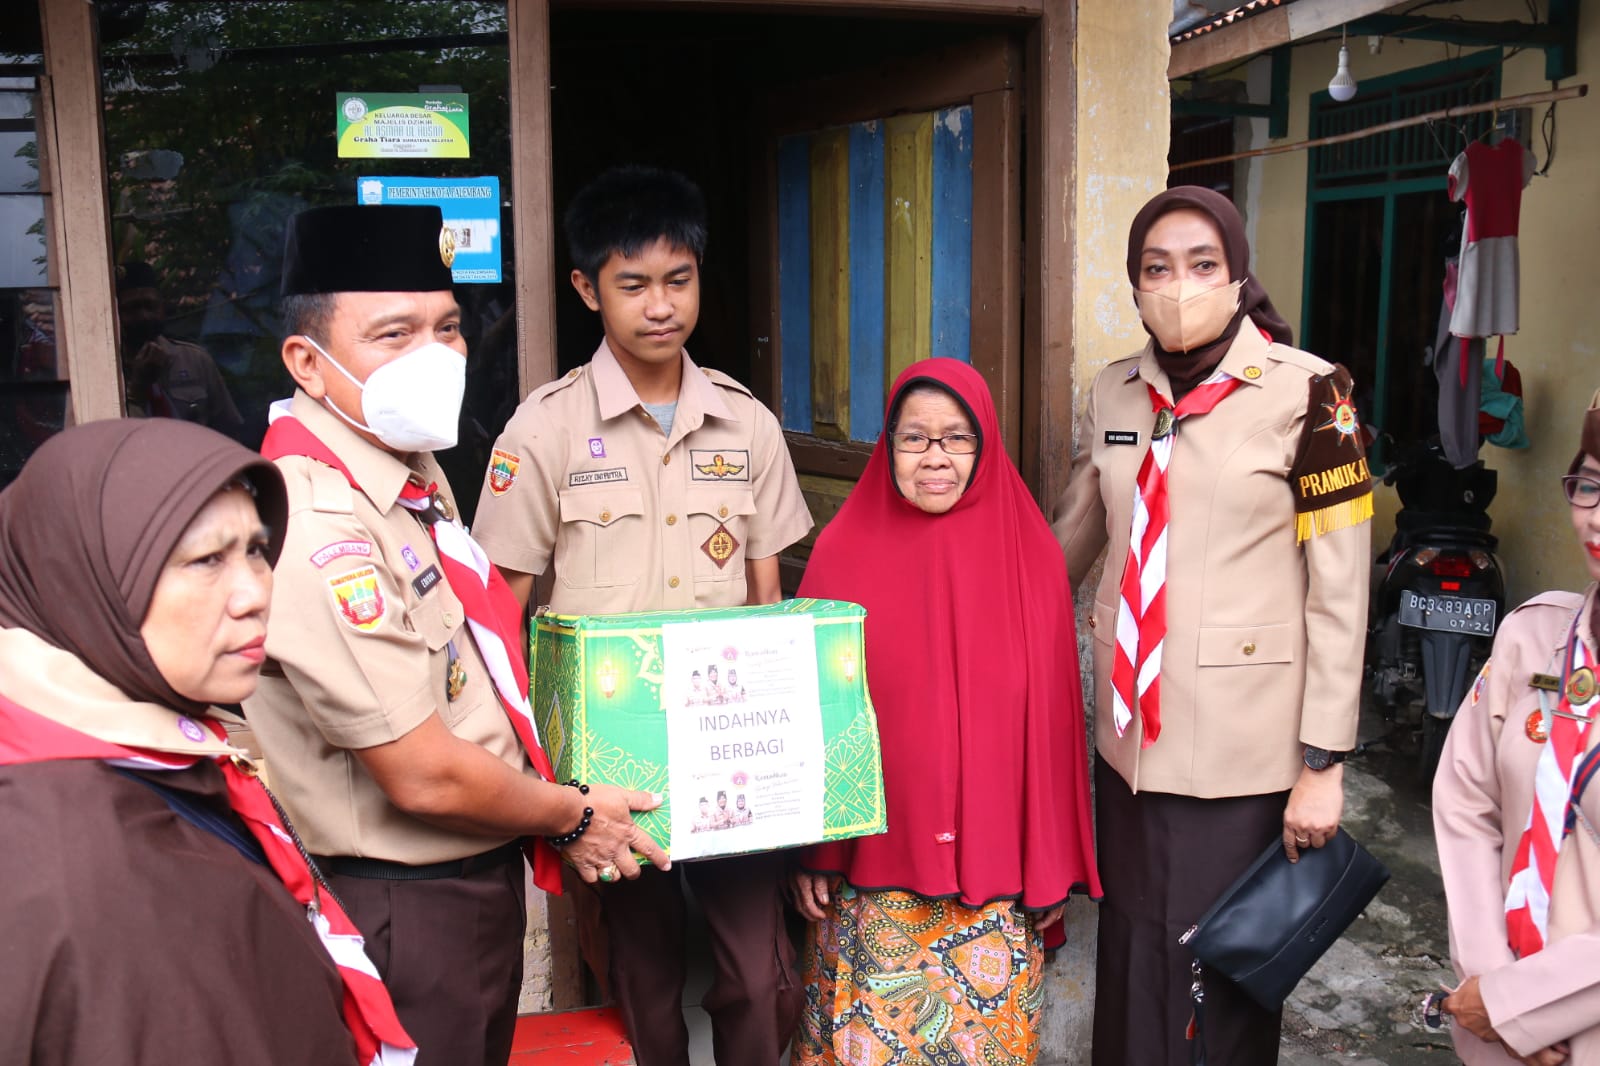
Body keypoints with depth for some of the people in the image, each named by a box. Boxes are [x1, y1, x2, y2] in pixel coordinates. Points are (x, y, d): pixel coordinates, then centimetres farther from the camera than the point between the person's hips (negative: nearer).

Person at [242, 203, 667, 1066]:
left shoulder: (414, 470, 2)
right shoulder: (318, 527, -28)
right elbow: (424, 776, -25)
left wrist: (551, 802, 7)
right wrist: (571, 814, -9)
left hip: (481, 868, 9)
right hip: (408, 907, -9)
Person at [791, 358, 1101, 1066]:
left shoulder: (1028, 556, -3)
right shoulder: (843, 551, -4)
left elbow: (1051, 718, 0)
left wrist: (1052, 867, 2)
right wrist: (810, 852, 0)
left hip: (993, 868, 1)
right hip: (870, 866, 0)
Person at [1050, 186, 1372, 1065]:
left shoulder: (1306, 392, -10)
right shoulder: (1116, 394, 4)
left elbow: (1340, 589, -9)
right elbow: (1072, 533, 18)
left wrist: (1323, 764, -9)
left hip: (1241, 750, -4)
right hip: (1132, 735, 4)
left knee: (1222, 967, 9)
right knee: (1132, 956, 15)